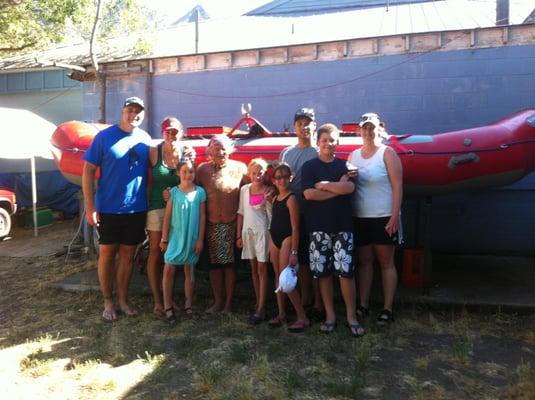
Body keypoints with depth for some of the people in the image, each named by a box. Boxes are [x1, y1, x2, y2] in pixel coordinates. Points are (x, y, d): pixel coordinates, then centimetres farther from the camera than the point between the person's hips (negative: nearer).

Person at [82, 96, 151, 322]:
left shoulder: (145, 139, 3)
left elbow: (151, 171, 10)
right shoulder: (104, 137, -7)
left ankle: (123, 300, 26)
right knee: (107, 254, 7)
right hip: (108, 209, -3)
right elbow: (88, 171, -7)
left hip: (136, 209, 3)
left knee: (127, 255, 11)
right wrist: (90, 207, -11)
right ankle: (108, 302, 22)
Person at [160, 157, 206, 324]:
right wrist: (164, 238, -1)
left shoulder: (200, 192, -3)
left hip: (192, 238, 1)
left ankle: (188, 304, 24)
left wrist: (200, 239, -2)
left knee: (189, 271, 11)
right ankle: (168, 306, 9)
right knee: (168, 270, -3)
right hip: (175, 237, 0)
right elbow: (167, 216, -1)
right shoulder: (173, 192, -4)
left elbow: (202, 217, 0)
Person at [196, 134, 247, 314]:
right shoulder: (202, 169, 3)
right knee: (214, 263, 8)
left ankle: (229, 302, 16)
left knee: (229, 263, 4)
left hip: (232, 223, -2)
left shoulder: (240, 168, -1)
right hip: (211, 224, 2)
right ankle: (218, 300, 21)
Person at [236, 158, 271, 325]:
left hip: (262, 231, -4)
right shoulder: (244, 189, 5)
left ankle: (260, 309, 0)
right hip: (247, 231, 4)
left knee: (262, 269, -2)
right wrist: (238, 235, 7)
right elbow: (241, 213, 8)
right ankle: (258, 303, 21)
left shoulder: (267, 191, -5)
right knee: (253, 269, 11)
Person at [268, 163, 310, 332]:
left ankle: (302, 318, 2)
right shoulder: (275, 198, 11)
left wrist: (294, 252, -20)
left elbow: (295, 228, -16)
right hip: (274, 240, 8)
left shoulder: (291, 199, -13)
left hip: (287, 240, -8)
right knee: (278, 277, 12)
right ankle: (281, 313, 23)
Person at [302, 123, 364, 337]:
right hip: (319, 227, 0)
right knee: (323, 272, 5)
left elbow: (350, 187, -11)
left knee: (346, 272, -1)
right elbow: (309, 194, -11)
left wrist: (324, 185, -9)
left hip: (343, 226, 1)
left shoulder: (344, 165, 8)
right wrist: (338, 188, -8)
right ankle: (330, 315, 18)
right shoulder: (309, 166, 3)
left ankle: (351, 316, 11)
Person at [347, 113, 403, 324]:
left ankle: (387, 309, 11)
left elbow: (397, 186, -8)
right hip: (359, 218, 5)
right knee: (364, 261, 10)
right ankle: (363, 306, 19)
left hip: (384, 217, -4)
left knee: (386, 262, 3)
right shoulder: (353, 155, 11)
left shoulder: (387, 153, -4)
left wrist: (394, 217, -14)